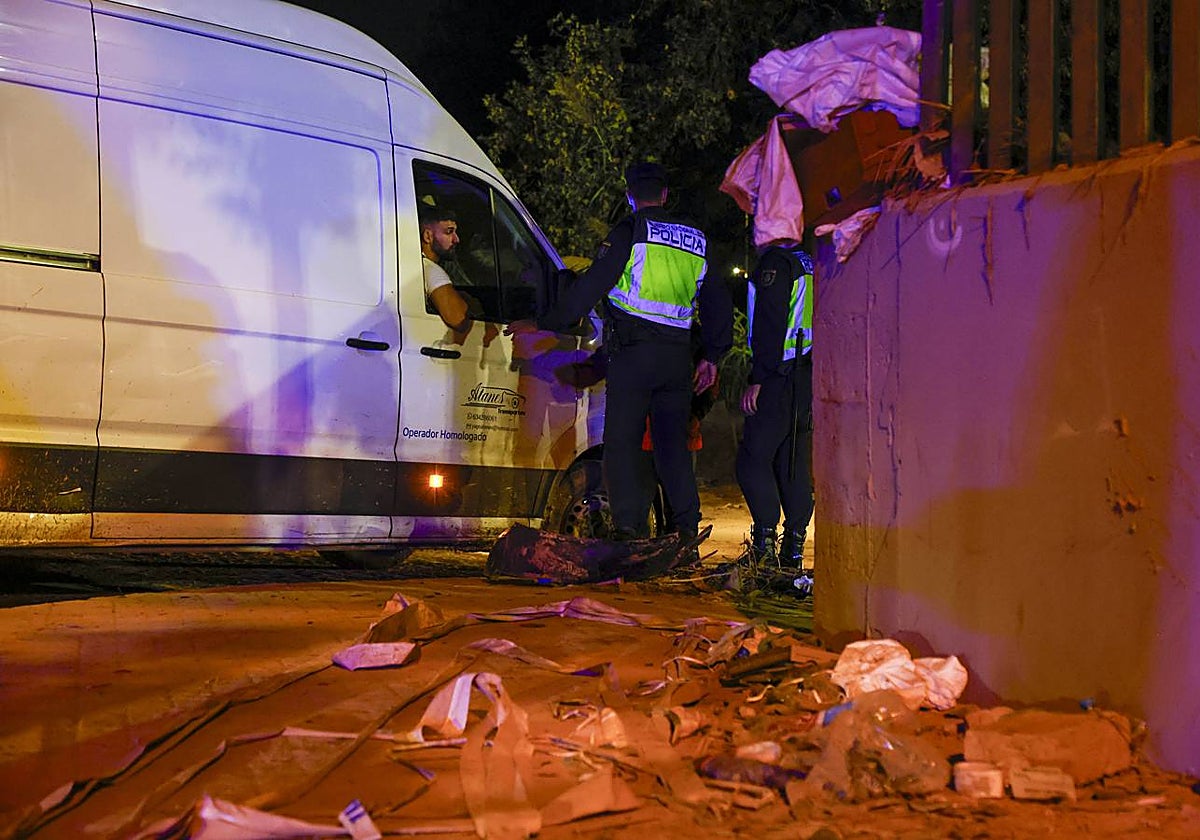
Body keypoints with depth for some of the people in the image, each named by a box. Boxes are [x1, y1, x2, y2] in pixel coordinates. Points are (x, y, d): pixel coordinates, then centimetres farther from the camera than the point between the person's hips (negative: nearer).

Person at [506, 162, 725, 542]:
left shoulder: (630, 231, -3)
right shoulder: (694, 239, 16)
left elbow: (591, 286, -8)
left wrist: (542, 324, -3)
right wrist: (711, 356, 28)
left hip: (633, 351, -5)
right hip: (678, 354, 5)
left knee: (623, 442, -2)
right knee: (672, 442, 12)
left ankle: (629, 527, -9)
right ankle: (687, 526, 10)